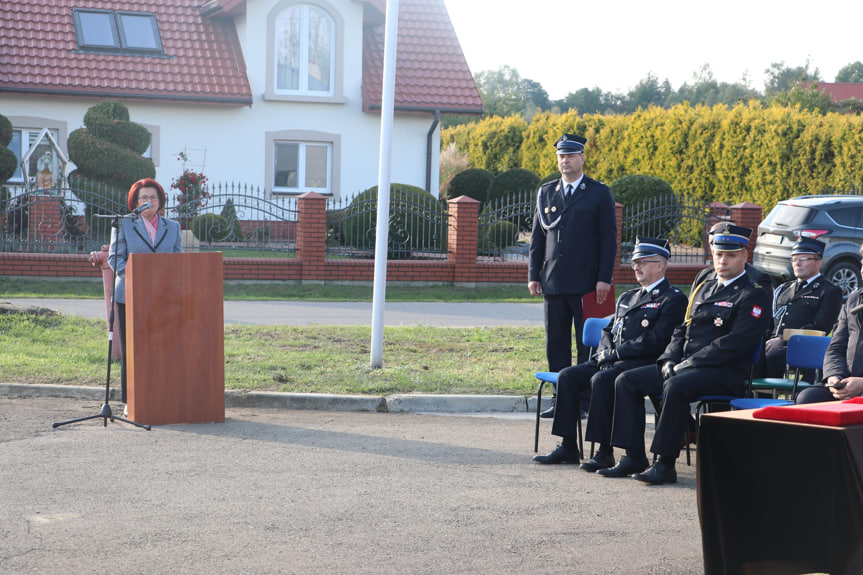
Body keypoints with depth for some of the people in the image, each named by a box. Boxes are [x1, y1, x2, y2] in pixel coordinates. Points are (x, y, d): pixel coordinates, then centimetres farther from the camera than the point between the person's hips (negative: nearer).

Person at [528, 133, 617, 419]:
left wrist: (604, 278, -9)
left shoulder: (599, 193, 3)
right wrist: (533, 275, 6)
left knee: (587, 344, -1)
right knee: (555, 343, 5)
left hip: (586, 284, -4)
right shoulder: (546, 192, 13)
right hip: (553, 283, 4)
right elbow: (537, 236, 14)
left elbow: (609, 238, -1)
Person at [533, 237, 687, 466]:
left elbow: (656, 342, -14)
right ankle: (568, 447, -7)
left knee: (602, 379, -33)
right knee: (567, 376, -10)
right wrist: (604, 354, -1)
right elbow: (609, 332, 23)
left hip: (643, 363, -8)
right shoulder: (626, 297, 25)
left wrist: (615, 353, -13)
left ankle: (605, 452, -29)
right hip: (611, 361, 8)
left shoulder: (673, 299, -3)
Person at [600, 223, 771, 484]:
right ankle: (634, 457, -3)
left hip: (724, 373, -8)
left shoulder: (753, 295, -4)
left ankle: (666, 464, -28)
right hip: (683, 367, 8)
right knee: (626, 381, -3)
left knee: (675, 387, -36)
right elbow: (682, 330, 22)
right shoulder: (703, 289, 21)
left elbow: (736, 342, -16)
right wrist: (669, 360, 0)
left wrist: (688, 364, -18)